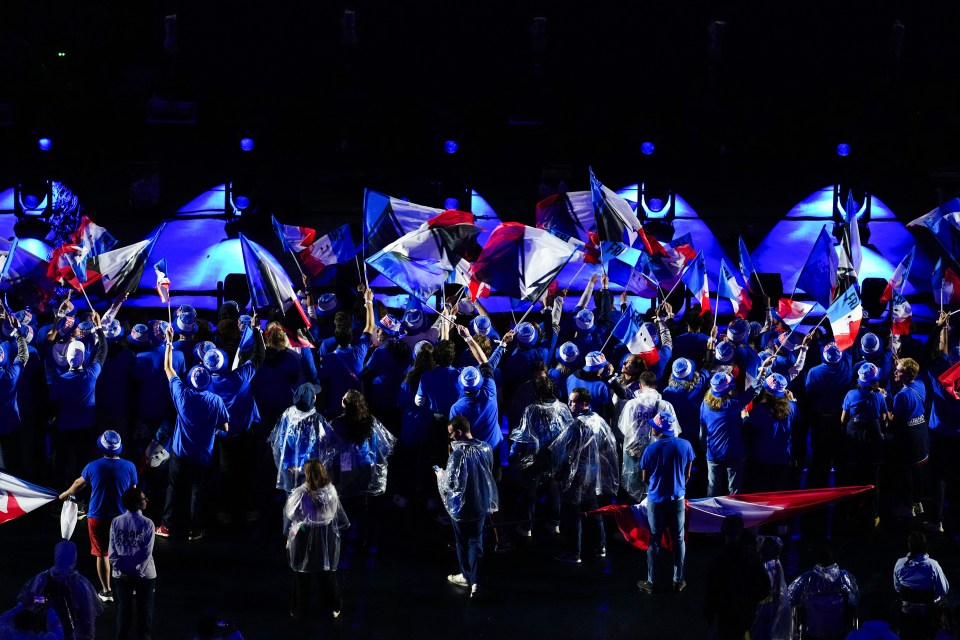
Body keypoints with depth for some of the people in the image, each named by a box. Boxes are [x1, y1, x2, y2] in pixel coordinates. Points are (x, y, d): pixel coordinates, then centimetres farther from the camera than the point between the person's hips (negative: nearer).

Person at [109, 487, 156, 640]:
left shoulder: (116, 522, -5)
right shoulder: (147, 523, -13)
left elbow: (112, 551, -7)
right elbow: (147, 552, -16)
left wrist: (120, 568, -4)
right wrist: (138, 571, -9)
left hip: (121, 575, 3)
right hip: (144, 574, -3)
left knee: (124, 609, 15)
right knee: (144, 610, 11)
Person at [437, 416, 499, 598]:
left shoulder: (458, 453, -26)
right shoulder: (485, 448, -6)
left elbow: (452, 483, -26)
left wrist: (441, 474, -6)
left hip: (462, 506, -5)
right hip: (482, 503, 5)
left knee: (463, 543, 16)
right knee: (476, 542, 13)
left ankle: (467, 576, 32)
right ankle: (475, 582, 4)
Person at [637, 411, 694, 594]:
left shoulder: (651, 449, -15)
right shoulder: (685, 446, -7)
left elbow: (645, 479, -5)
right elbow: (687, 474, 3)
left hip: (656, 501, -2)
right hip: (678, 499, 2)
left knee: (654, 541, 8)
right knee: (678, 540, 13)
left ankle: (651, 582, 13)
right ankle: (678, 581, 19)